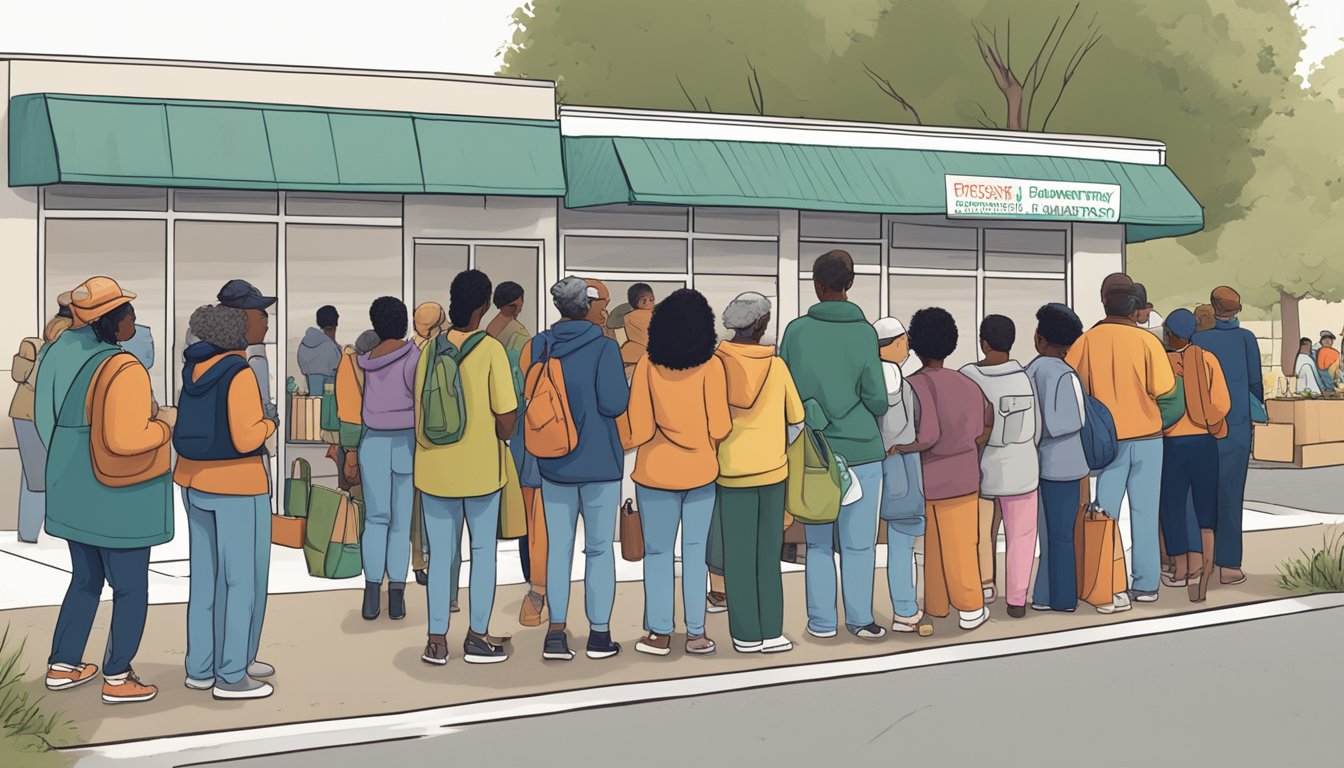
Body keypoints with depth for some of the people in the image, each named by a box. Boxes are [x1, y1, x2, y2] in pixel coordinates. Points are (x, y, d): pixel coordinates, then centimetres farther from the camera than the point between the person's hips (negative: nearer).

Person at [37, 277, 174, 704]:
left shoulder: (64, 354, 1)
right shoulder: (123, 370, -25)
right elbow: (125, 441, -30)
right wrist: (165, 425, -12)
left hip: (75, 493, 8)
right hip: (117, 500, -8)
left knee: (87, 580, 23)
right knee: (131, 589, 7)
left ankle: (62, 668, 29)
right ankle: (117, 680, 14)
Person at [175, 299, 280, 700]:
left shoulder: (198, 363, 3)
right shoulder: (239, 375, -20)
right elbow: (246, 439, -23)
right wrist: (268, 423, -3)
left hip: (195, 480, 9)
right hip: (237, 486, -8)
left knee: (207, 577, 16)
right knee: (244, 581, 2)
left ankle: (202, 666, 23)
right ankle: (231, 676, 6)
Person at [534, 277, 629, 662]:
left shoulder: (540, 346, 2)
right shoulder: (604, 347, -11)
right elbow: (614, 403, -17)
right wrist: (626, 386, 2)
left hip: (554, 461, 4)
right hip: (599, 460, -3)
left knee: (558, 545, 8)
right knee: (599, 548, 7)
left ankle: (555, 634, 3)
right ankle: (599, 636, 11)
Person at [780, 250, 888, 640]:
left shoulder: (797, 330, -3)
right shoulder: (864, 332, -5)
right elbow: (878, 398, -4)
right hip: (861, 450, -1)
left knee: (818, 541, 9)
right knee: (859, 542, 6)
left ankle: (822, 620, 13)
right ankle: (859, 618, 10)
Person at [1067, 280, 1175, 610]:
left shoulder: (1088, 340, -6)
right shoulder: (1147, 341, -7)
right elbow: (1163, 389, -13)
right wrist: (1141, 393, 7)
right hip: (1147, 436, 0)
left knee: (1106, 514, 4)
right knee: (1145, 512, 9)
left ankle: (1113, 590, -3)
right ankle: (1147, 585, 14)